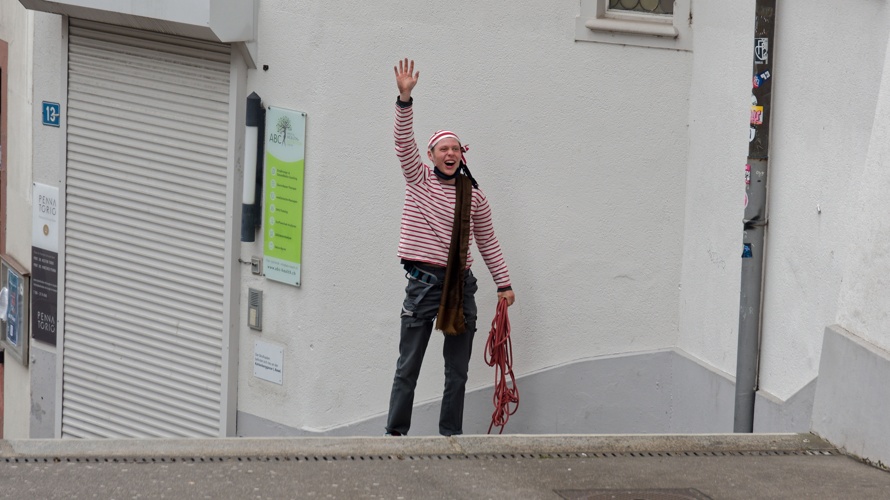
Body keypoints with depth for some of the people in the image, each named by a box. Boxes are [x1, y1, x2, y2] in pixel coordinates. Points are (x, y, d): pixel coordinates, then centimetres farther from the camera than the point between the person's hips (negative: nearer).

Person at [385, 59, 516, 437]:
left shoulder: (474, 197, 6)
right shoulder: (418, 180, 3)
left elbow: (488, 242, 13)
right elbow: (403, 140, -9)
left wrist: (504, 284, 12)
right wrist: (405, 99, -22)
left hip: (460, 284, 2)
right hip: (423, 281, -2)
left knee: (457, 371, 5)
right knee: (408, 367, 0)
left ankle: (451, 435, 12)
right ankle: (395, 433, 5)